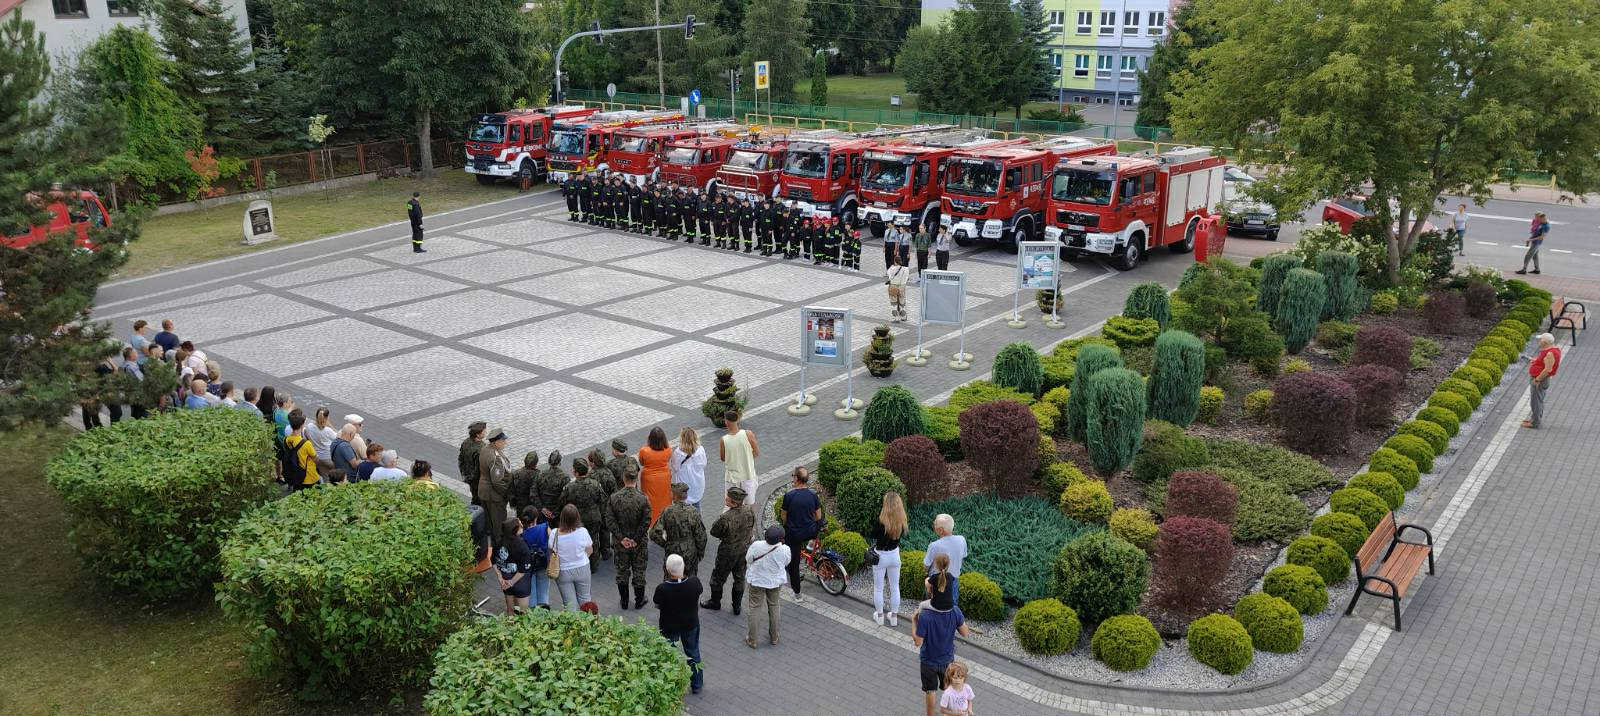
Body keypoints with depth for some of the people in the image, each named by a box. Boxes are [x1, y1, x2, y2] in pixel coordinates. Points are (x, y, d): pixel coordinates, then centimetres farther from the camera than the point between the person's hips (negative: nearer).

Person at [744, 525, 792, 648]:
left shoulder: (756, 546, -28)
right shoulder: (785, 549, -25)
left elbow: (748, 560, -9)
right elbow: (787, 562, -4)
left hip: (757, 581, -1)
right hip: (775, 582, 1)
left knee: (754, 608, 14)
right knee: (774, 607, 22)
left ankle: (751, 640, 22)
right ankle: (774, 638, 35)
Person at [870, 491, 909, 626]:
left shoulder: (881, 522, -27)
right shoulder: (901, 523, -14)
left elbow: (873, 535, -11)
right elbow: (899, 535, 1)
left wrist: (878, 514, -12)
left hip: (880, 556, -4)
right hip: (895, 555, 4)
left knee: (878, 587, 16)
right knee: (895, 587, 19)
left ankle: (879, 615, 29)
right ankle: (894, 616, 32)